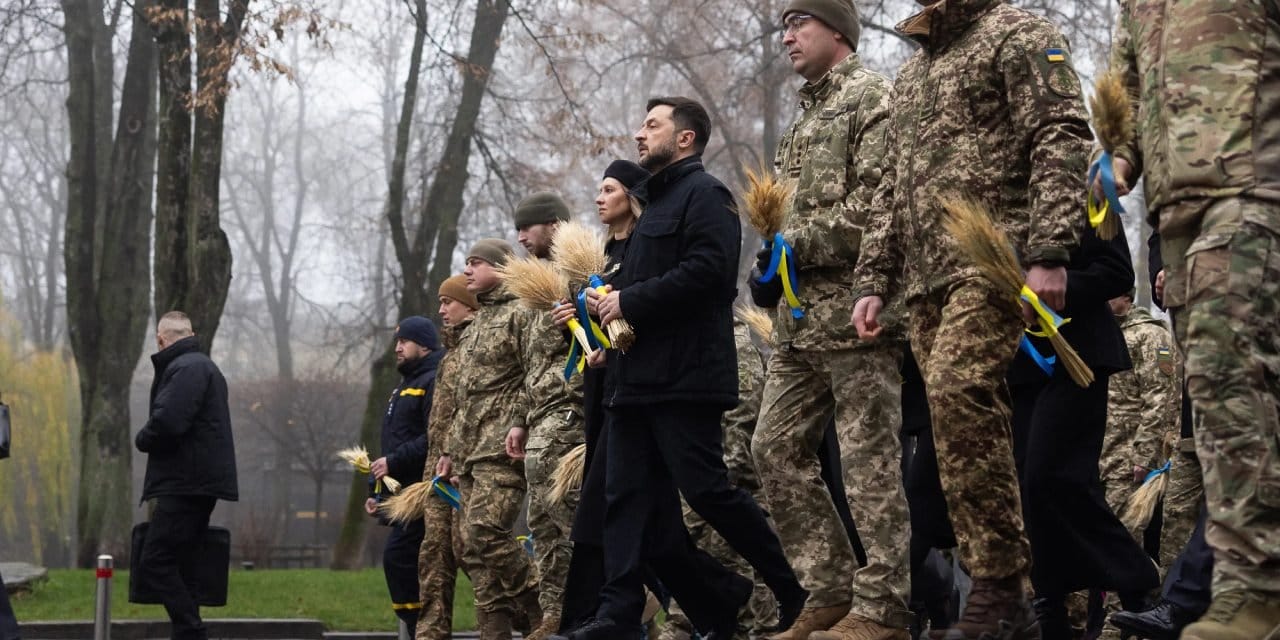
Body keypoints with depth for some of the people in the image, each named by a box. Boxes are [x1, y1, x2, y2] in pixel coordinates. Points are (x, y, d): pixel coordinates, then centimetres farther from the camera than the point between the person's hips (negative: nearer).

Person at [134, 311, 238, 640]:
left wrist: (142, 440, -5)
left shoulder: (186, 369, -11)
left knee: (154, 565, -14)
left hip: (187, 486, -11)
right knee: (174, 568, 12)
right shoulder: (203, 366, 24)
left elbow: (167, 421, -23)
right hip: (194, 486, 11)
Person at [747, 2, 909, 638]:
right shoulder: (803, 119, 24)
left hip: (854, 307, -10)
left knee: (869, 457, -7)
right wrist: (770, 265, 8)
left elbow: (874, 201, -16)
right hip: (800, 318, 10)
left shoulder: (872, 98, -4)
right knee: (776, 448, 7)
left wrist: (798, 245, -14)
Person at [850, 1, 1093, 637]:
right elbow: (890, 190, 28)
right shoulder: (911, 72, 27)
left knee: (957, 392, -24)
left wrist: (1048, 253, -20)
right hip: (926, 276, 8)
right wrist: (873, 280, 17)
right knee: (964, 417, 1)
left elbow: (1061, 141, -9)